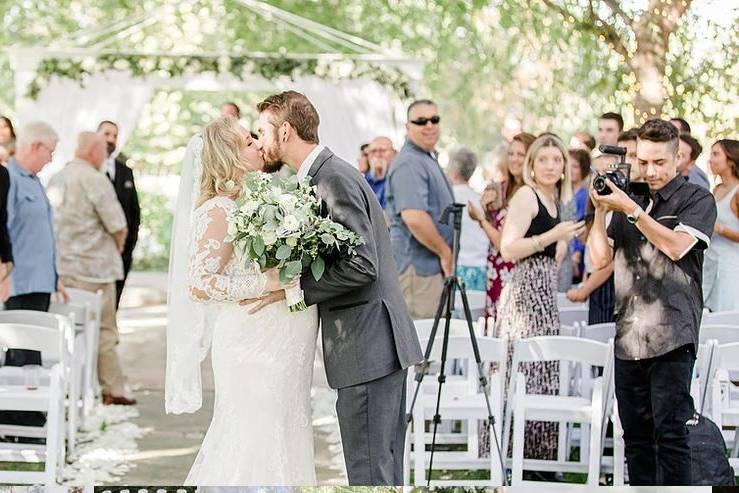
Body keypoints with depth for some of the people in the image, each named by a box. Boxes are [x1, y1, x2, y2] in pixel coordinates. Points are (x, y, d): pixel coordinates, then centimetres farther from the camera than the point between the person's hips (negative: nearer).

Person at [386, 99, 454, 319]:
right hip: (417, 266, -11)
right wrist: (445, 252, -18)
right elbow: (414, 217, -27)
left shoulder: (429, 159, 19)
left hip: (433, 265, 11)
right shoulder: (409, 163, -15)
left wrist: (445, 254, 18)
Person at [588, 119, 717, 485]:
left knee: (670, 431, -10)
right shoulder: (628, 200, 17)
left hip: (671, 336, -5)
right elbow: (601, 257, 13)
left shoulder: (697, 199, 3)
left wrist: (631, 209, -14)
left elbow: (676, 246, -13)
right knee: (636, 434, 8)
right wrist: (601, 210, 1)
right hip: (628, 336, 5)